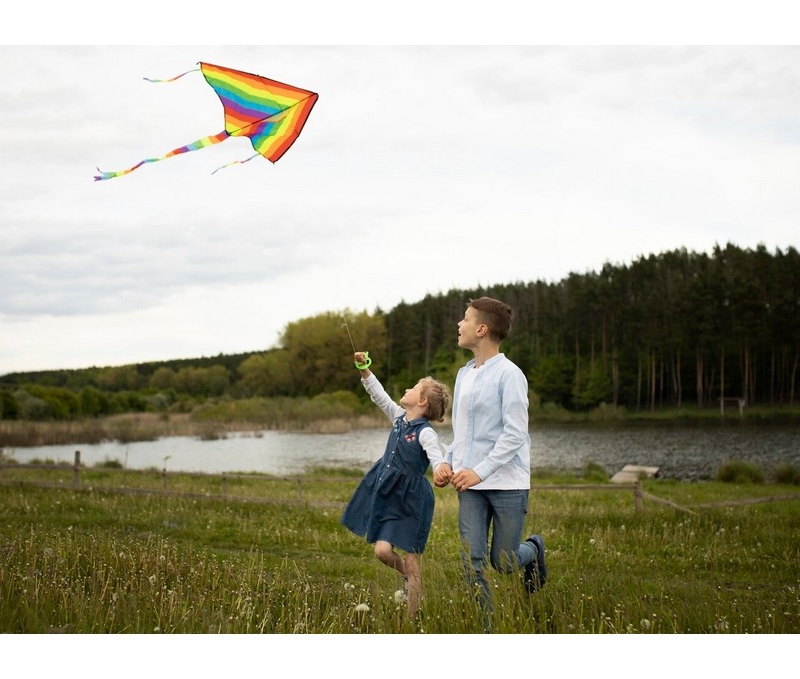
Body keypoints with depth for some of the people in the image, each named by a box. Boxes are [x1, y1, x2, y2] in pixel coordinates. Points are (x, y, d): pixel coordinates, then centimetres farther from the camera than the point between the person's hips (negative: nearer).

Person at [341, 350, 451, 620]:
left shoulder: (425, 433, -17)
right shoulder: (399, 418, 6)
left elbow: (438, 459, -30)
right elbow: (379, 395, 11)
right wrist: (365, 369, 2)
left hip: (411, 499, -7)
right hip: (388, 495, 7)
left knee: (411, 561, -1)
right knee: (382, 550, 1)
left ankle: (412, 618, 6)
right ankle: (408, 578, 31)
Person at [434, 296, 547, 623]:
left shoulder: (509, 375, -10)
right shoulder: (463, 374, 13)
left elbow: (515, 434, -16)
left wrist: (480, 471, -22)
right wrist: (448, 462, 3)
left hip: (507, 482, -6)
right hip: (470, 484, 6)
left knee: (503, 562, 3)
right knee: (472, 560, -2)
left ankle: (533, 550, 36)